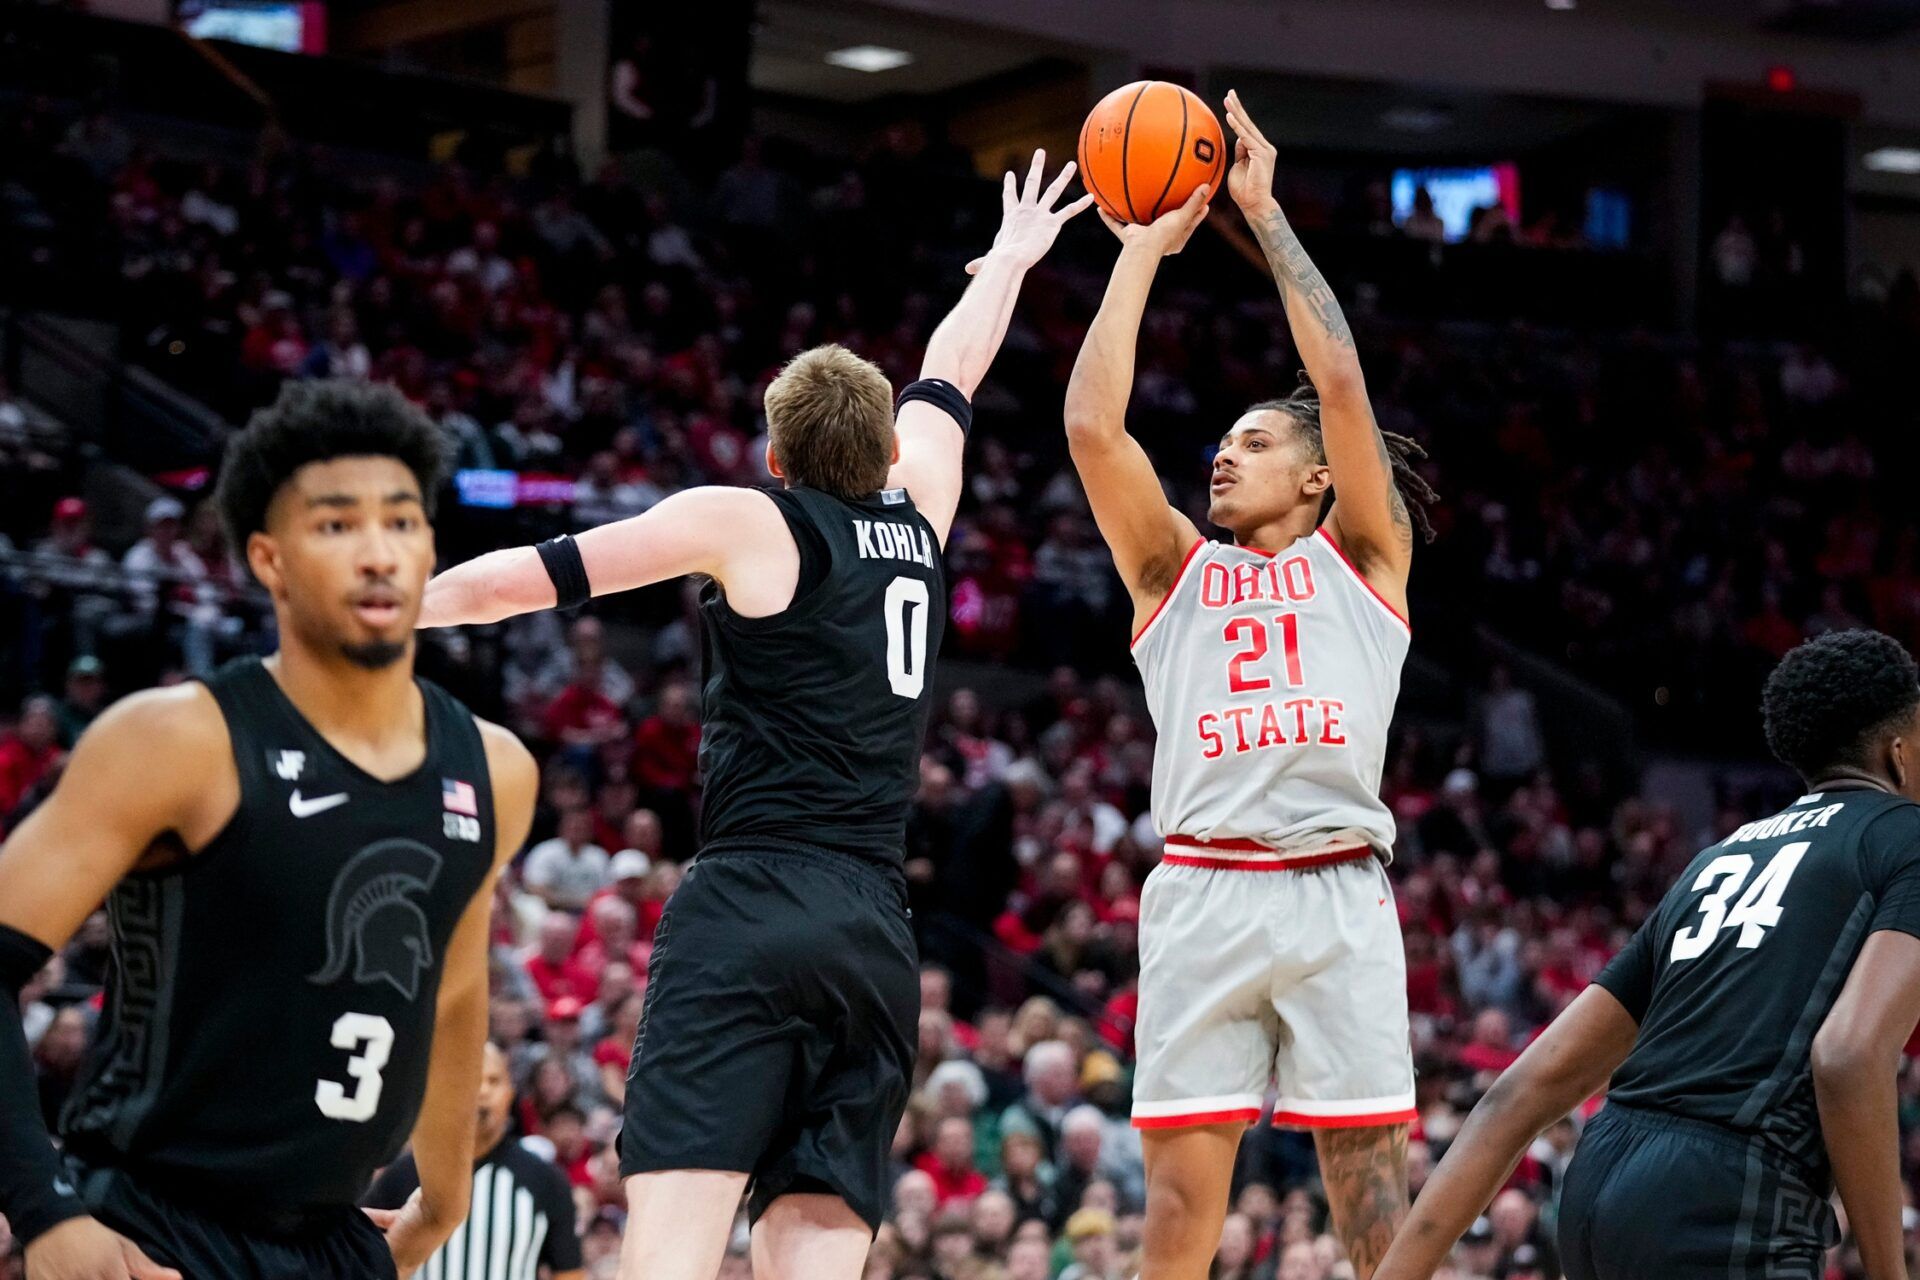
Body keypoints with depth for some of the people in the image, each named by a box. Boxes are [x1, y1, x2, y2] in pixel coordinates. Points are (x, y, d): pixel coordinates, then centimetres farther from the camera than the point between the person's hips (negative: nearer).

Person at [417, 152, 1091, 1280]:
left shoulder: (745, 521, 4)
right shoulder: (919, 523, 17)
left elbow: (533, 577, 6)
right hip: (880, 939, 5)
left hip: (753, 903, -5)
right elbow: (949, 383, 36)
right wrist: (1010, 262, 55)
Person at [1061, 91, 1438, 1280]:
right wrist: (1143, 248, 11)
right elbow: (1093, 426, 7)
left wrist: (1266, 214, 7)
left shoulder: (1364, 555, 14)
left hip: (1336, 894, -2)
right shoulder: (1176, 568, 19)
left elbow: (1343, 382, 3)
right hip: (1201, 898, 2)